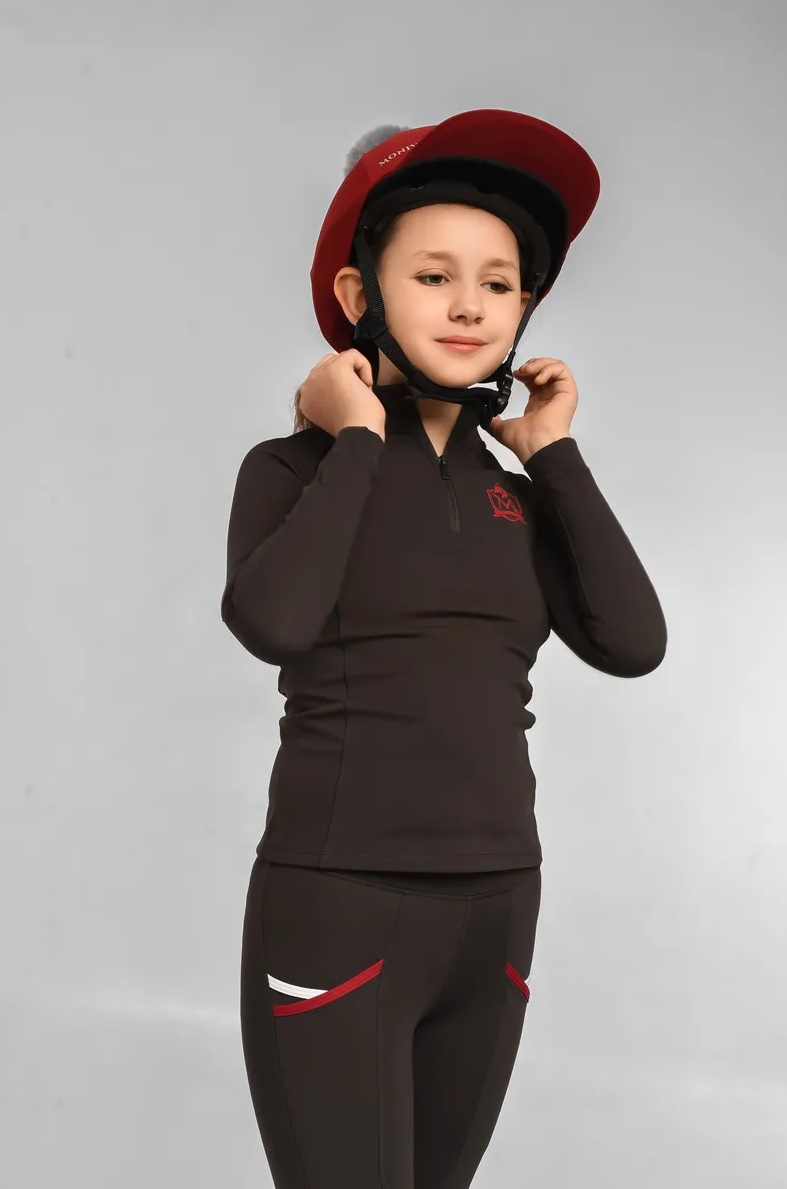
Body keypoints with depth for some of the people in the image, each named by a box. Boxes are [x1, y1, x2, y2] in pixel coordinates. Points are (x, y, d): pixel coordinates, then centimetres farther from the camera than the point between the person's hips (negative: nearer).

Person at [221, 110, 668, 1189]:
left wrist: (558, 455, 0)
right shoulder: (298, 468, -2)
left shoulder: (520, 499, 11)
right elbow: (272, 621, -23)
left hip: (494, 910, 5)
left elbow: (632, 644, -3)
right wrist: (355, 443, -11)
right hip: (335, 906, -5)